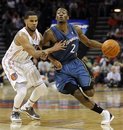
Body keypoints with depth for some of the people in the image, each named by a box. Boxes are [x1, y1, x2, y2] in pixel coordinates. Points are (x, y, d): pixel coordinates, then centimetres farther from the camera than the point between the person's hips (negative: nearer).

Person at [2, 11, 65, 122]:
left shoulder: (38, 35, -8)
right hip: (11, 63, -8)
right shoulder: (22, 35, -33)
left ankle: (28, 107, 33)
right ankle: (15, 113, 5)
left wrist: (44, 54, -18)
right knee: (22, 91, -24)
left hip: (26, 63, 8)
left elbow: (43, 48, 7)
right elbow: (34, 54, -38)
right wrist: (53, 49, -33)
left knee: (43, 89, 7)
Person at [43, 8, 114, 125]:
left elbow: (88, 43, 11)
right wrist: (54, 60, -18)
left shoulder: (75, 29, -2)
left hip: (75, 63, 3)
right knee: (78, 95, -13)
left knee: (89, 92, -12)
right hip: (61, 68, -3)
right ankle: (103, 113, 2)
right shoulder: (50, 33, -14)